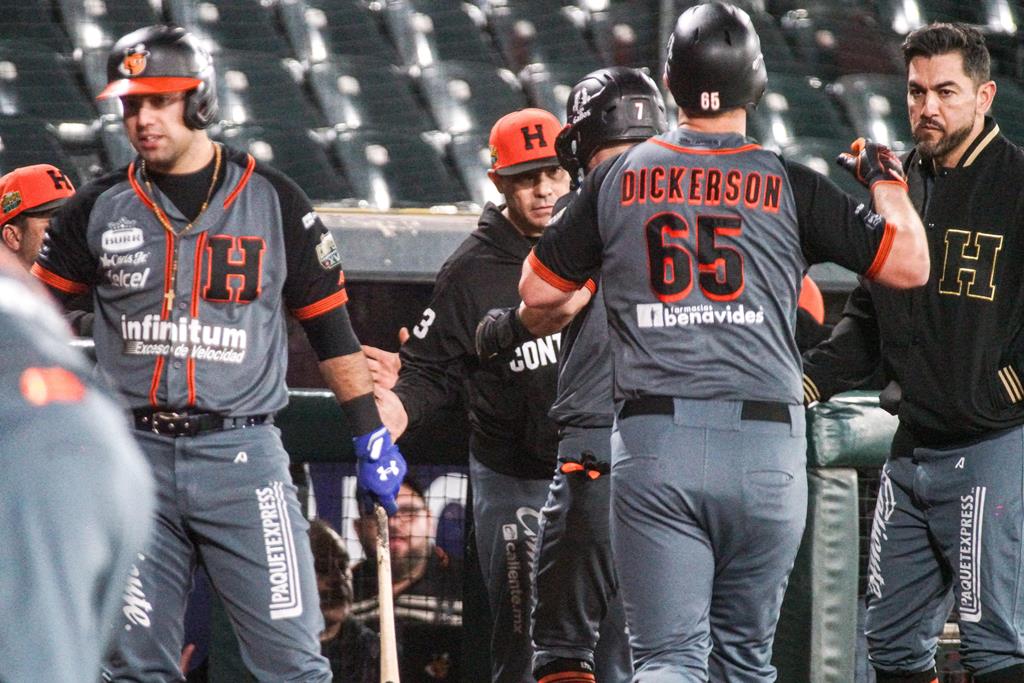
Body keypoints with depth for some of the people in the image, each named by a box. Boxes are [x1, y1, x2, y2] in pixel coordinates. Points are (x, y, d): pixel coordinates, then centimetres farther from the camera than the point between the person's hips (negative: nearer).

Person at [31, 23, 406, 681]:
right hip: (134, 455, 2)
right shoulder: (99, 208, 7)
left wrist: (372, 436, 7)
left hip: (242, 456, -2)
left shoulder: (274, 203, 3)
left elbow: (330, 325, 8)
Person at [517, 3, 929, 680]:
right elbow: (910, 265, 3)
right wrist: (884, 177, 20)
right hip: (765, 447, 0)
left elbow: (538, 291, 15)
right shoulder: (790, 186, 1)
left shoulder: (619, 178, 6)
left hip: (651, 446, 0)